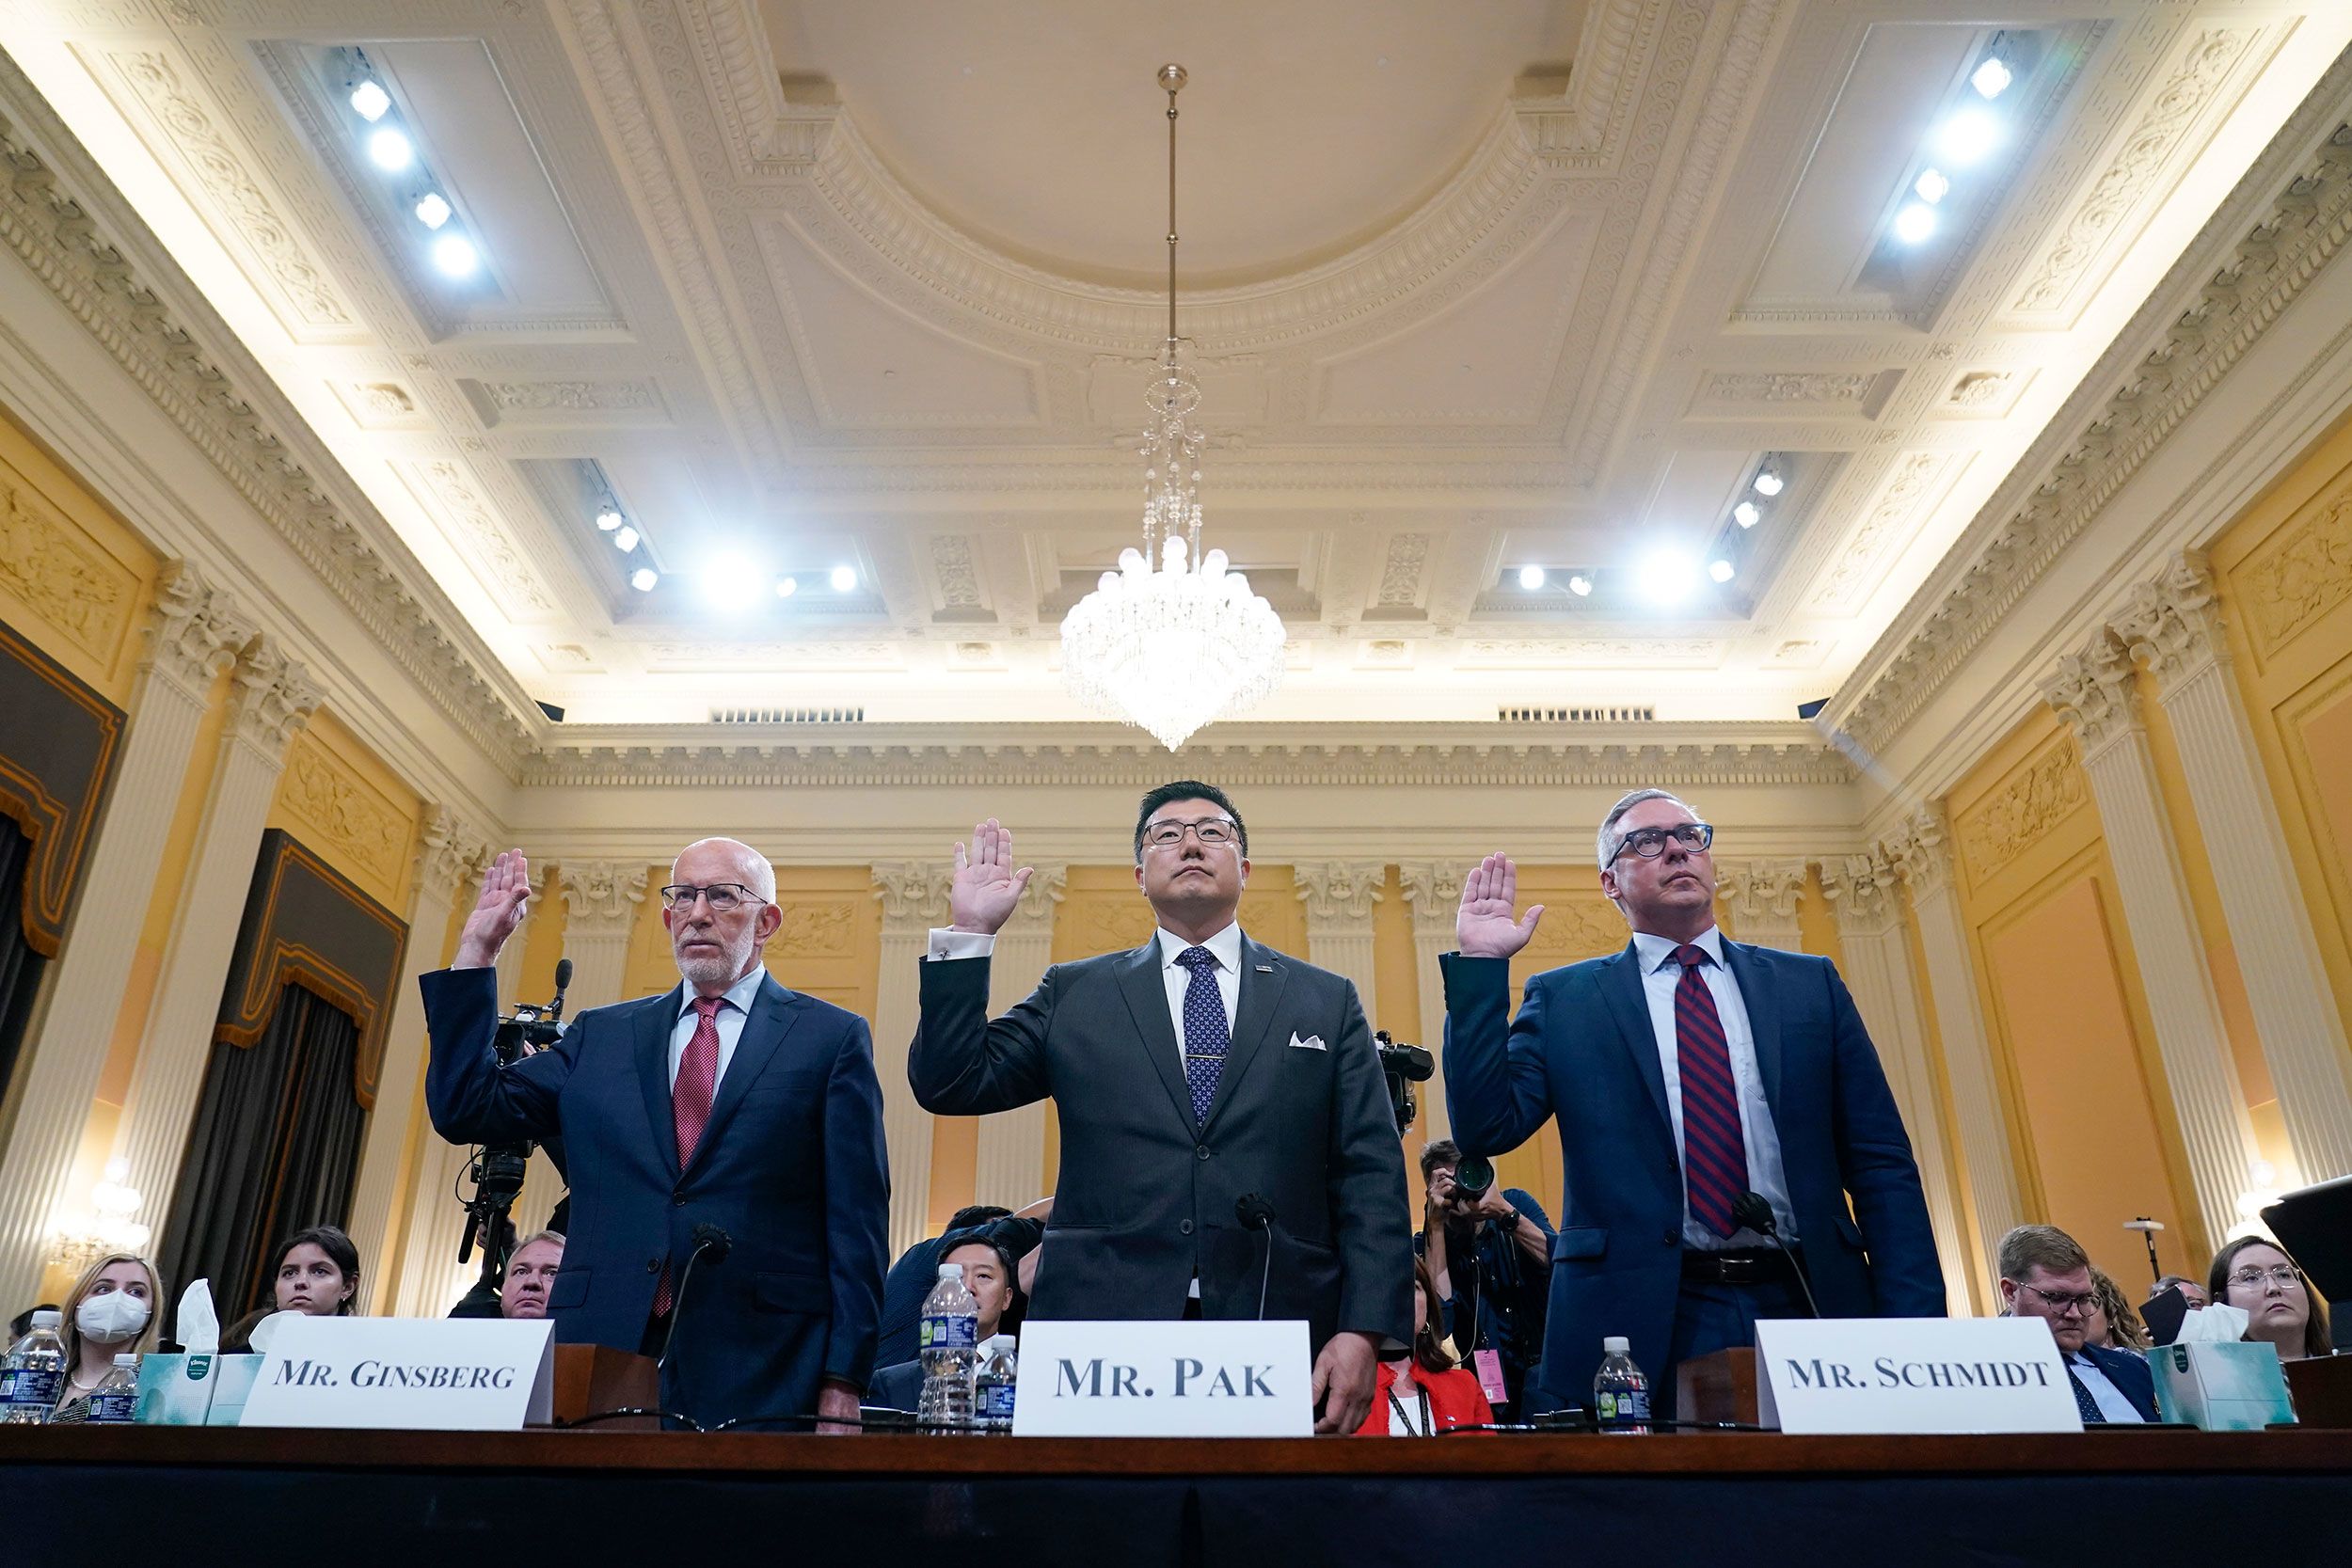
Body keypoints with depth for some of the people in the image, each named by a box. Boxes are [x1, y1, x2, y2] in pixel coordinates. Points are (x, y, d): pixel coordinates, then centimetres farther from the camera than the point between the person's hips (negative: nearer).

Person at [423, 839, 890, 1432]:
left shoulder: (832, 1038, 3)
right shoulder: (602, 1034, 16)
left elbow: (855, 1223, -2)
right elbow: (464, 1110, 10)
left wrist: (842, 1387, -9)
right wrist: (477, 951, 7)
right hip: (604, 1355, 3)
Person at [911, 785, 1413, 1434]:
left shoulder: (1328, 1002, 11)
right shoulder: (1074, 993, 12)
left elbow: (1372, 1177, 5)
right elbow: (950, 1085, 5)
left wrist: (1365, 1331, -6)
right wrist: (969, 934, -1)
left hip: (1280, 1347, 0)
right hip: (1102, 1342, 0)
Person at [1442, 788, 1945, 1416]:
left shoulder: (1810, 984, 11)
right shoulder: (1563, 1000, 5)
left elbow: (1882, 1165, 8)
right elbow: (1486, 1128, -5)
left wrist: (1913, 1325, -2)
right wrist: (1481, 965, -9)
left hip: (1808, 1310, 2)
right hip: (1644, 1325, -2)